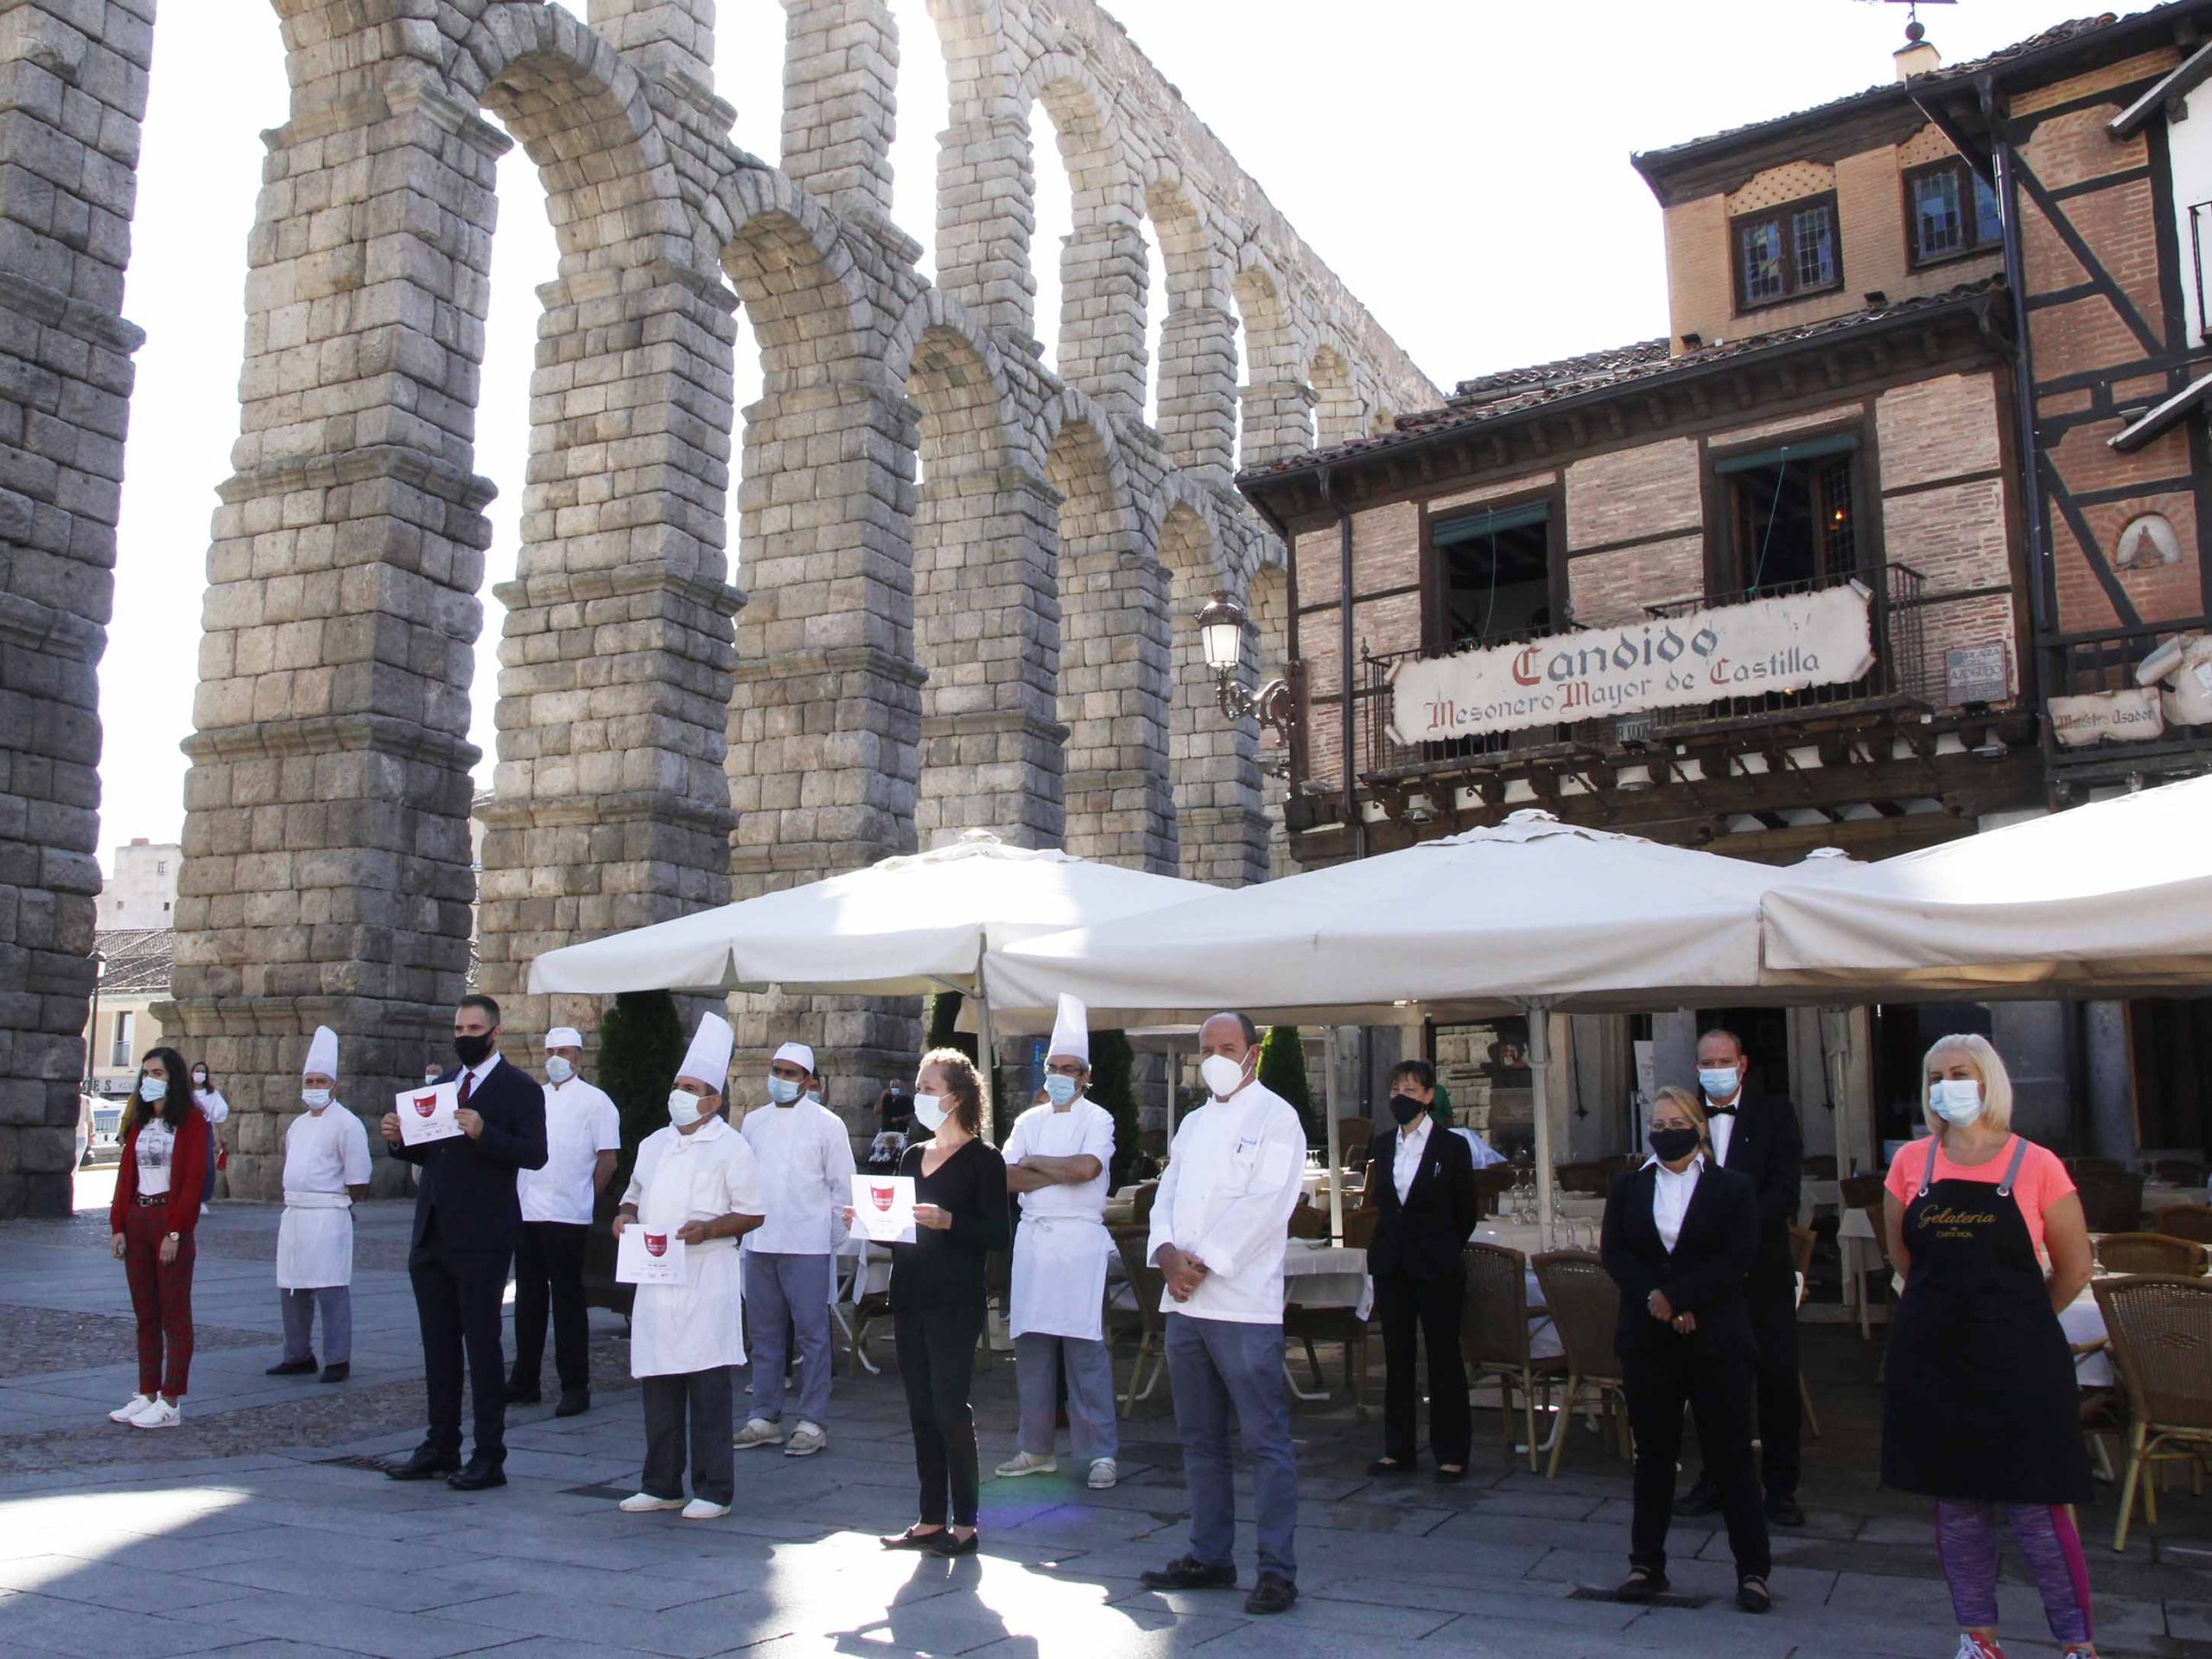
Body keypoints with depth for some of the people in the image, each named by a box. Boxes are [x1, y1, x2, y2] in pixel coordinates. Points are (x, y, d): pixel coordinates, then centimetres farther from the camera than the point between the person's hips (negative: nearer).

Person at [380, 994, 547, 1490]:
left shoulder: (520, 1089, -5)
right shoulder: (441, 1086, 17)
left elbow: (534, 1153, -17)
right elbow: (427, 1154, 20)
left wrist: (483, 1133, -29)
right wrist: (398, 1139, 1)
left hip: (481, 1239, -7)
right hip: (432, 1236, 7)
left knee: (483, 1345, -2)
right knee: (438, 1344, 13)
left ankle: (489, 1457, 5)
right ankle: (440, 1447, 24)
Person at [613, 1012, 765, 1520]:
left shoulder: (730, 1147, -3)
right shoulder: (654, 1144, 16)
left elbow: (752, 1213, -4)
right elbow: (635, 1194, 26)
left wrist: (709, 1228, -19)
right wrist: (625, 1215, 4)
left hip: (706, 1283, -6)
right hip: (655, 1282, 6)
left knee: (708, 1390, -2)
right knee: (659, 1387, 11)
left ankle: (713, 1490, 6)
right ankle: (662, 1486, 22)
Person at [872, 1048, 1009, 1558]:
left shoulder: (982, 1158, -5)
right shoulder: (914, 1156, 15)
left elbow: (998, 1235, -12)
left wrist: (947, 1221, -25)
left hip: (955, 1302, -7)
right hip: (909, 1298, 7)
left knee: (950, 1409, -5)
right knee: (921, 1411, 9)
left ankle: (964, 1524, 5)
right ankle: (931, 1520, 17)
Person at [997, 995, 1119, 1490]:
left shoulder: (1097, 1119, 2)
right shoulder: (1029, 1121, 14)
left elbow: (1088, 1167, -17)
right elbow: (1009, 1178, 2)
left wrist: (1034, 1163, -4)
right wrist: (1064, 1172, -8)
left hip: (1079, 1239, -4)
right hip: (1033, 1237, 5)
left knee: (1085, 1348, -6)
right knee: (1032, 1346, 6)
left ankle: (1101, 1453, 1)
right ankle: (1035, 1448, 16)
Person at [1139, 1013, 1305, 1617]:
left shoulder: (1276, 1117, -4)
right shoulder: (1193, 1124, 19)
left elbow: (1265, 1205, -14)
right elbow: (1167, 1196, 13)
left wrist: (1202, 1264, -15)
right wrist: (1168, 1254, -7)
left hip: (1243, 1302, -7)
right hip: (1184, 1301, 7)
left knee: (1265, 1441, -4)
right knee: (1200, 1439, 14)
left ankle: (1277, 1570, 2)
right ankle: (1210, 1556, 24)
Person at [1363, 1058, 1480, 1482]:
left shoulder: (1451, 1146, -6)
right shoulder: (1383, 1146, 7)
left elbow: (1467, 1211, 1)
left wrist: (1442, 1251, 8)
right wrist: (1392, 1245, 11)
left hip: (1437, 1269, -5)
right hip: (1392, 1266, 5)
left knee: (1444, 1358, 2)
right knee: (1397, 1357, 10)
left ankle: (1451, 1454, 11)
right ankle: (1398, 1450, 17)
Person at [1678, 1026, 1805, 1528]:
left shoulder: (1775, 1114, 1)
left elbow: (1785, 1189, -8)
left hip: (1762, 1267, -2)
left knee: (1778, 1379, 1)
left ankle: (1780, 1487, 12)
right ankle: (1716, 1480, 20)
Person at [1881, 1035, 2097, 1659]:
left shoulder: (2035, 1165, -5)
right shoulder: (1911, 1164, 3)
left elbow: (2074, 1266, 4)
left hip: (2017, 1364, -3)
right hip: (1932, 1361, 3)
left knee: (2036, 1510, -3)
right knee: (1955, 1507, 11)